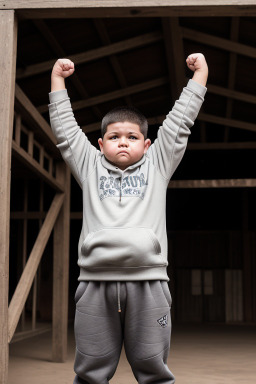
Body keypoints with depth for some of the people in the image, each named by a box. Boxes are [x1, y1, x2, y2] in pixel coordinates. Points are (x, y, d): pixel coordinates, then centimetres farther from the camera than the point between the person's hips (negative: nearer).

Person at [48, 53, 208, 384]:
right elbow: (65, 128, 22)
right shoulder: (90, 167, 18)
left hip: (148, 282, 0)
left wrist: (199, 74, 23)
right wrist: (57, 79, 26)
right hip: (95, 282, 1)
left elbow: (180, 122, 19)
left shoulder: (157, 165, 17)